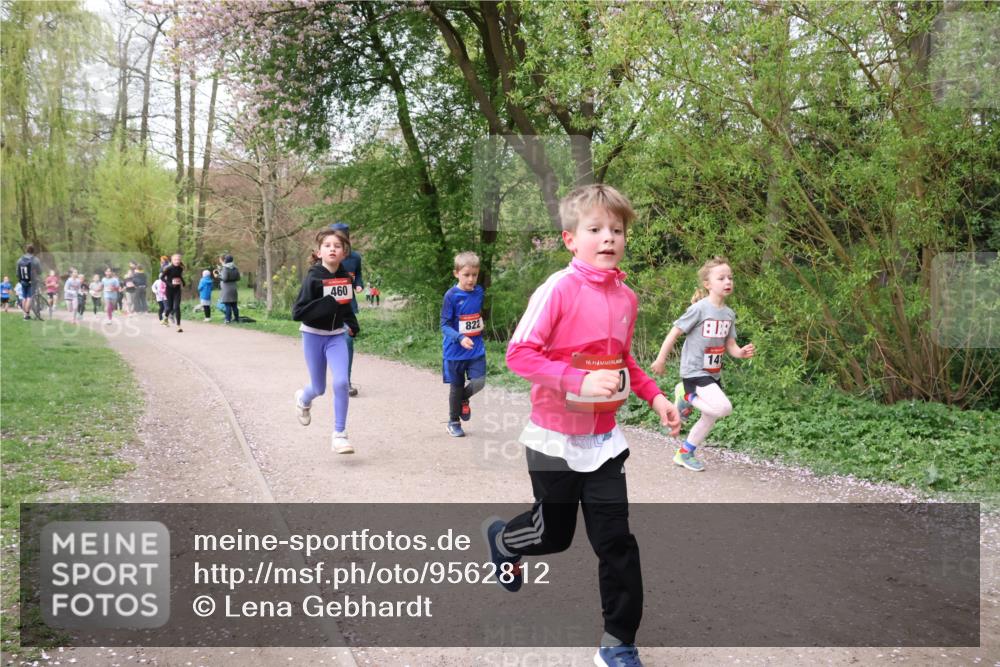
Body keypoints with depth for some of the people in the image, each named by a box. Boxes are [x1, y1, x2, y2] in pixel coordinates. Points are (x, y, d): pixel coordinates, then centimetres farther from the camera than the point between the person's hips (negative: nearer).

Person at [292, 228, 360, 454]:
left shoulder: (346, 277, -3)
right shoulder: (313, 278, -17)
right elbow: (297, 312, -22)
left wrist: (352, 324, 3)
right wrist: (328, 305, -31)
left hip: (336, 336, 3)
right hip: (313, 335, -3)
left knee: (341, 382, -14)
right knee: (319, 388, 9)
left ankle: (339, 435, -2)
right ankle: (303, 399, 47)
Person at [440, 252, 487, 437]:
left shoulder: (479, 291, 0)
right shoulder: (451, 296, -14)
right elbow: (444, 325, -15)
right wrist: (460, 338, -29)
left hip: (476, 348, 3)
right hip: (455, 351, -3)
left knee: (478, 382, -8)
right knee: (456, 388, 8)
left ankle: (464, 399, 27)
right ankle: (453, 422, 29)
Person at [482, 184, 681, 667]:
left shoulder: (626, 297, 2)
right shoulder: (558, 289, -17)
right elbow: (519, 353, -20)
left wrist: (654, 395, 4)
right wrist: (580, 381, -28)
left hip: (603, 440, 5)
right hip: (555, 440, -4)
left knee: (616, 541, 3)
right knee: (555, 534, 13)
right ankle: (501, 538, 46)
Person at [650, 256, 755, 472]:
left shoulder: (729, 314, 5)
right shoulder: (699, 309, -17)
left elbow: (730, 345, 7)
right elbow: (674, 333, -11)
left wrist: (741, 352, -16)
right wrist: (660, 360, -7)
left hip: (714, 373, 8)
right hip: (694, 371, -8)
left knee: (712, 416, 12)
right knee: (723, 407, -23)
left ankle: (684, 453, 29)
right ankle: (687, 396, 2)